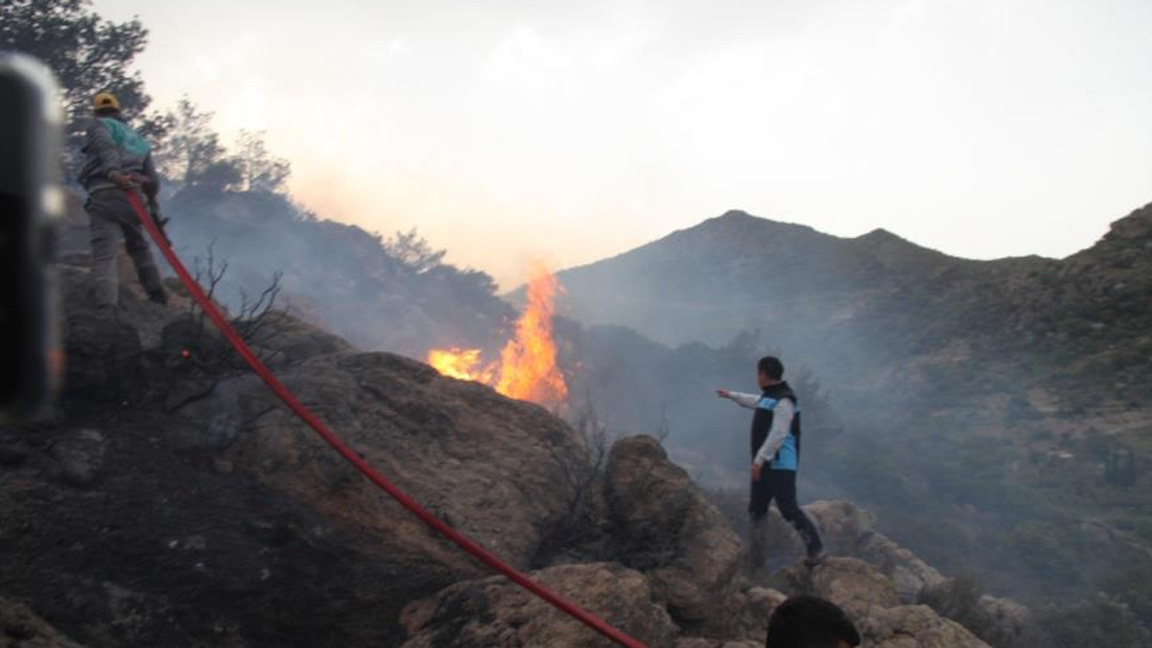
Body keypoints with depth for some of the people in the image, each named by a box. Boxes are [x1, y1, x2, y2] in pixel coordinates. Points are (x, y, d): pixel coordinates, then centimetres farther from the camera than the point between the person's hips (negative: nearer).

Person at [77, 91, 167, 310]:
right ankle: (158, 296, 33)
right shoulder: (137, 137, 30)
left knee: (104, 255, -13)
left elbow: (106, 146, -12)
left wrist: (113, 172, -29)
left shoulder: (98, 125, 13)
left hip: (105, 195, -5)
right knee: (138, 246, 28)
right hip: (134, 198, 6)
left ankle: (107, 307, -29)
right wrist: (152, 208, 32)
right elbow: (152, 179, 23)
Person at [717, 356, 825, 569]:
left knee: (788, 508, -12)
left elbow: (778, 434, -25)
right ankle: (755, 559, 19)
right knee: (756, 509, 12)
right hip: (765, 465, 10)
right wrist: (731, 395, 48)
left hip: (781, 466, -10)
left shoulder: (784, 400, -18)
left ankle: (816, 549, 1)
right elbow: (755, 401, 36)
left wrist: (759, 459, -27)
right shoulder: (769, 396, 12)